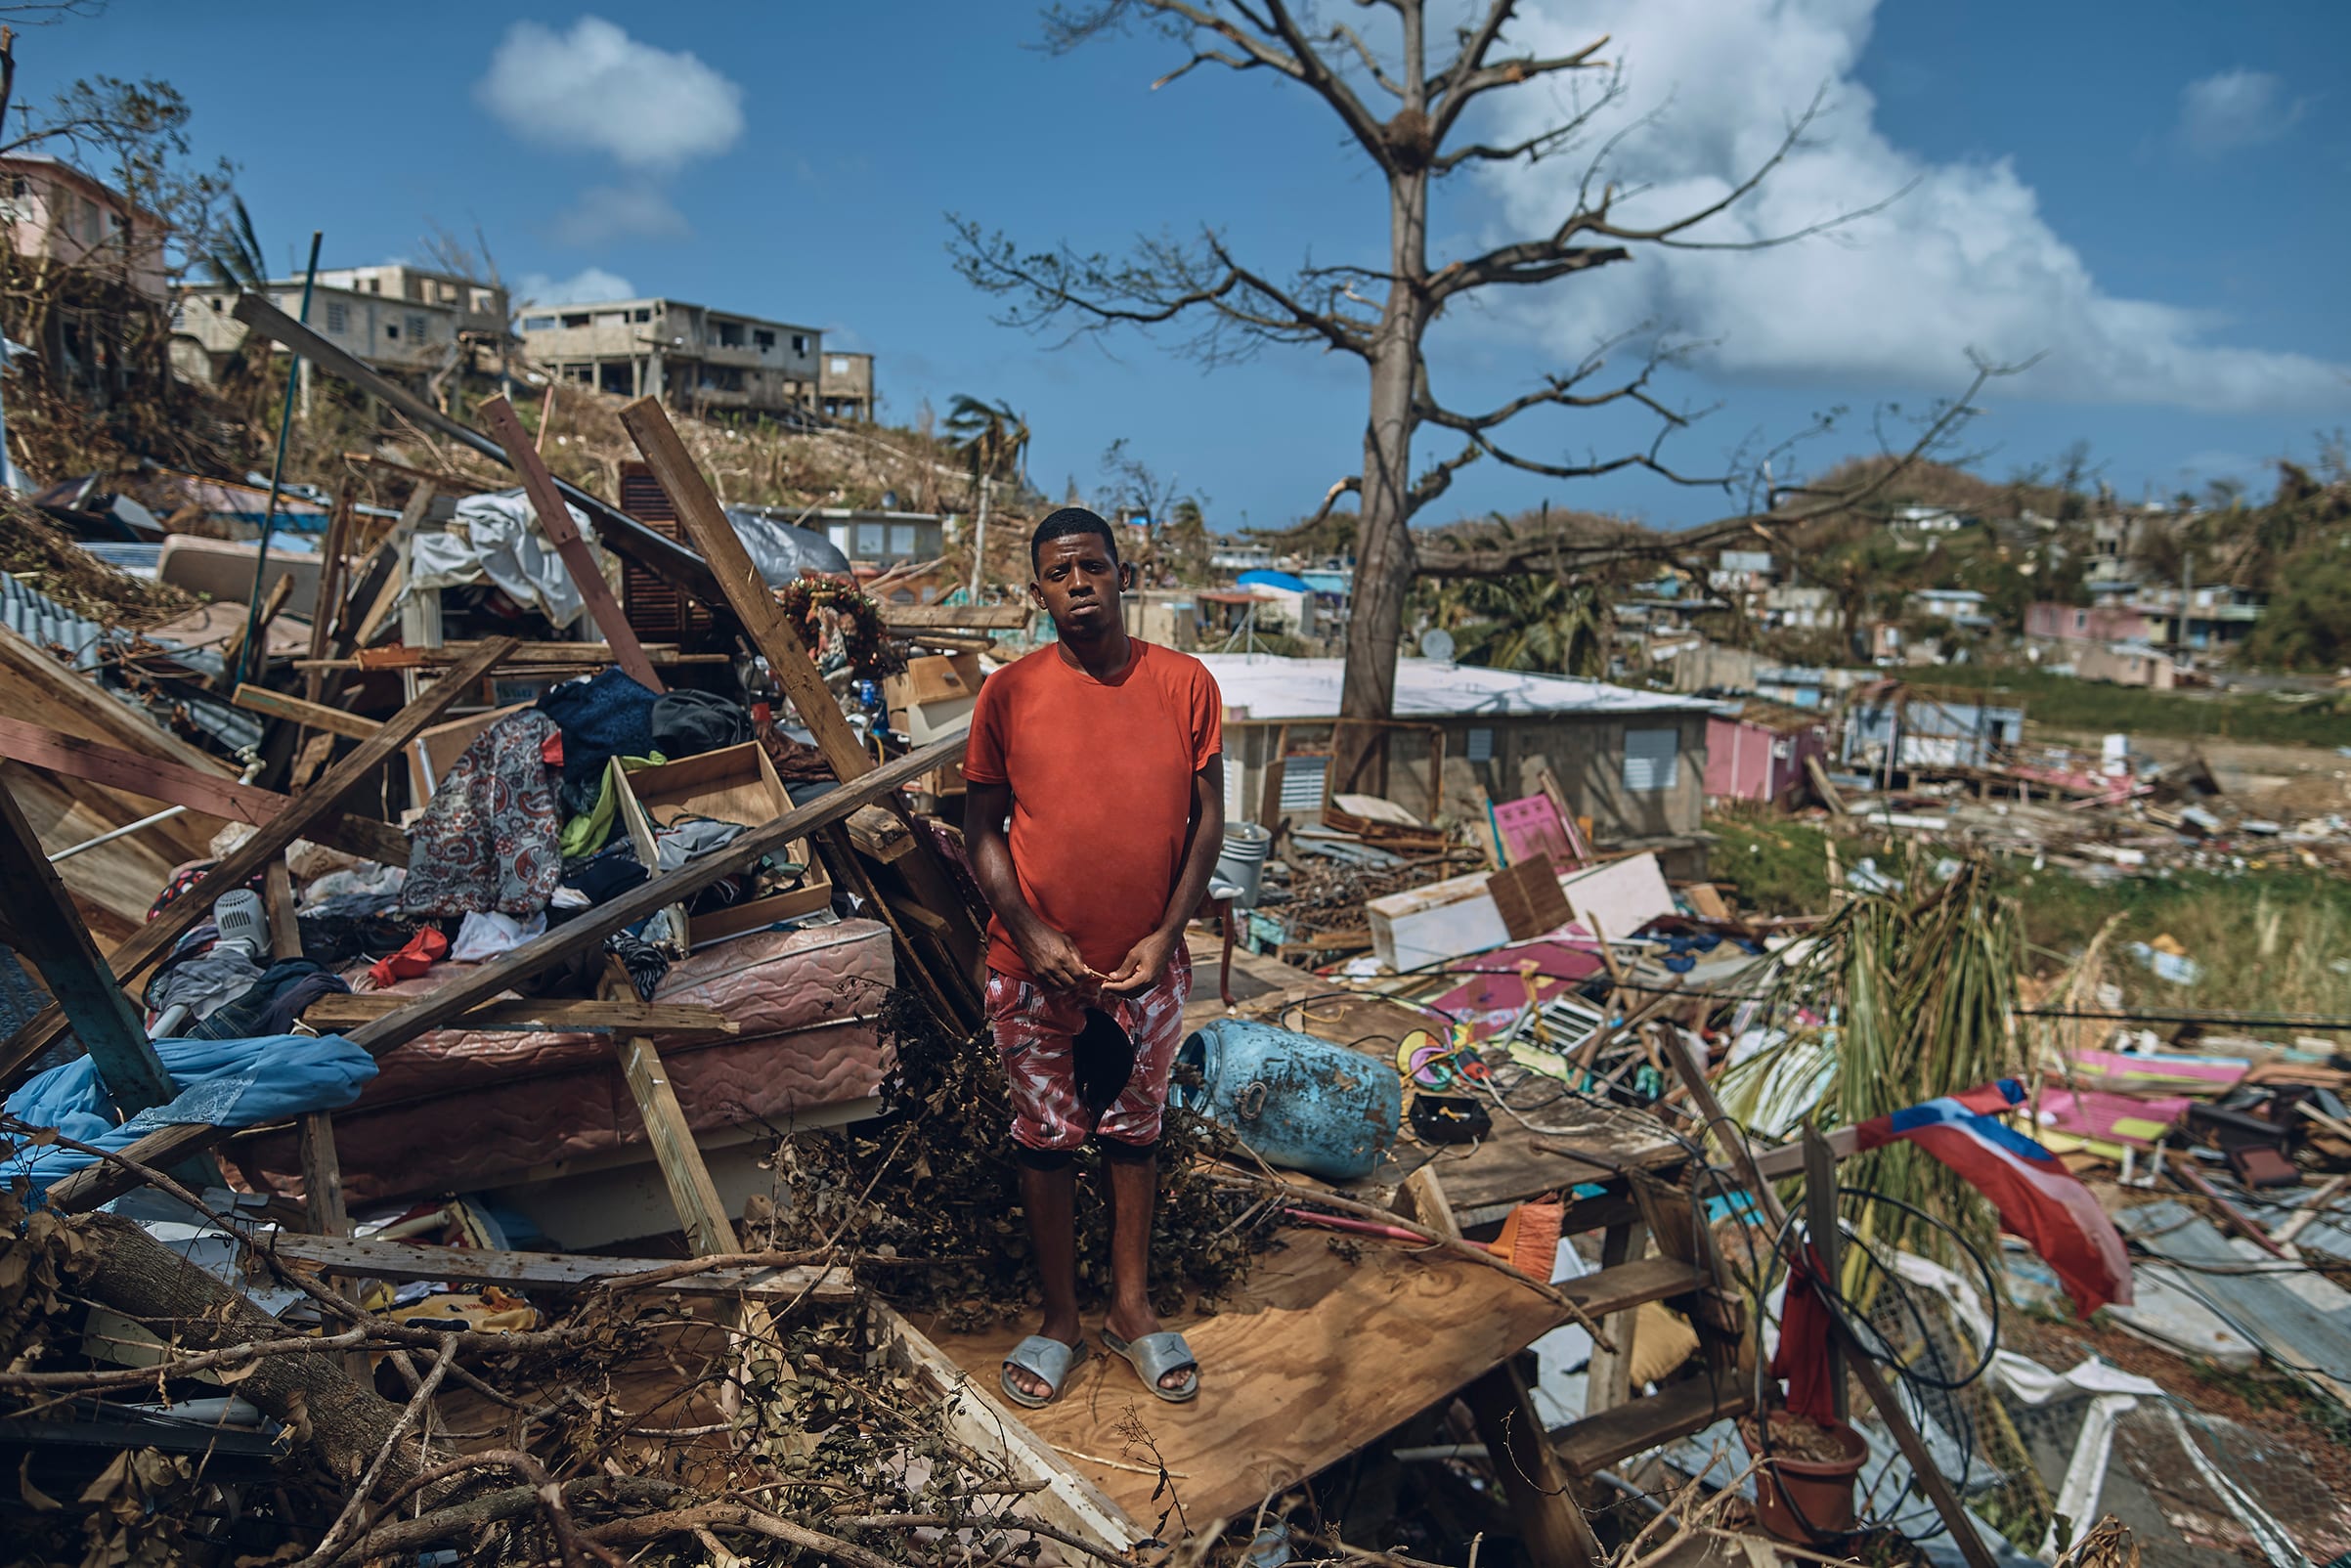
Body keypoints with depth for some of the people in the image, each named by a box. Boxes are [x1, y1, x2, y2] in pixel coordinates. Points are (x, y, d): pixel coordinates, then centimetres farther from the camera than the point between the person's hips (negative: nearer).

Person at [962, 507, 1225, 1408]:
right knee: (1045, 1137, 12)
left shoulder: (1185, 684, -6)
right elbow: (982, 827, -2)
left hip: (1147, 966, 1)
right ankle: (1059, 1320, 30)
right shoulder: (1008, 694, -7)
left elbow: (1207, 820, -1)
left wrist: (1165, 935, -10)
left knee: (1133, 1131, 16)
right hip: (1036, 967, -1)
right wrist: (1028, 932, -14)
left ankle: (1131, 1308, 34)